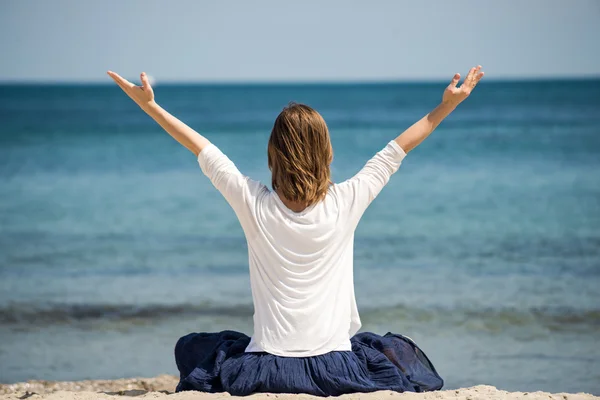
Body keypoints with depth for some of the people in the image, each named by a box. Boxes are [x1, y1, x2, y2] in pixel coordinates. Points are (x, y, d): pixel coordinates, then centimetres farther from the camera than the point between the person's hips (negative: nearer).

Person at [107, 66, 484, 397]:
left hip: (265, 368, 0)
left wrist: (149, 105, 12)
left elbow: (201, 148, 3)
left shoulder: (254, 204, -7)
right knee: (399, 349, 31)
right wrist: (447, 105, 14)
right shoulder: (346, 202, -7)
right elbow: (397, 149, 4)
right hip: (335, 367, 0)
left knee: (192, 346, 28)